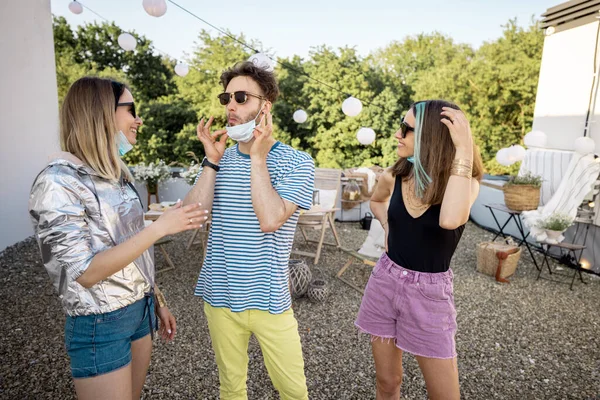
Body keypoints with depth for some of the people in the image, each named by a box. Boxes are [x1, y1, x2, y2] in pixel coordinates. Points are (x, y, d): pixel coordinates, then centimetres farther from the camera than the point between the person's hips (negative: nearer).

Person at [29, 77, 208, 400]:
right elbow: (86, 272, -23)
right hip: (100, 325, -7)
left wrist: (157, 300, 14)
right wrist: (160, 227, -26)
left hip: (140, 310, 7)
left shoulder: (117, 173, 4)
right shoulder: (58, 182, -19)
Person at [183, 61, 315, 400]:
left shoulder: (297, 162, -10)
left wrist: (257, 157, -20)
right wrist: (211, 162, -12)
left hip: (267, 298, -3)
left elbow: (269, 220, -24)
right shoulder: (221, 158, 3)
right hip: (219, 296, 4)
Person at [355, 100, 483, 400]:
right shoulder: (394, 176, -4)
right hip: (385, 282, 3)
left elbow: (450, 219, -38)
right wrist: (388, 228, 3)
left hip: (429, 293, -3)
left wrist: (463, 150, -33)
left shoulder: (465, 183, -13)